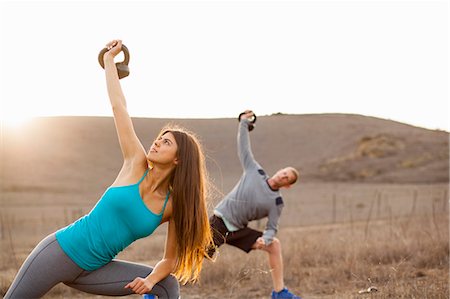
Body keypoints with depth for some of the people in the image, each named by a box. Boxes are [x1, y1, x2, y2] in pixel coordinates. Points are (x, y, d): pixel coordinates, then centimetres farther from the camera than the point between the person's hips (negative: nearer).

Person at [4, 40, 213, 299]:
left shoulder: (173, 206, -3)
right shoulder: (136, 165, -6)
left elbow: (170, 260, 5)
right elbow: (118, 106, -5)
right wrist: (109, 60, 3)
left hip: (91, 271, 2)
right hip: (60, 250, -2)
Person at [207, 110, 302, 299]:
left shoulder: (277, 202, 0)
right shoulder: (255, 171, -3)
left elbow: (272, 228, -1)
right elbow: (243, 148, 4)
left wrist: (265, 239, -22)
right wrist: (244, 123, 3)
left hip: (238, 230, 4)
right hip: (220, 221, -4)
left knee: (274, 245, -5)